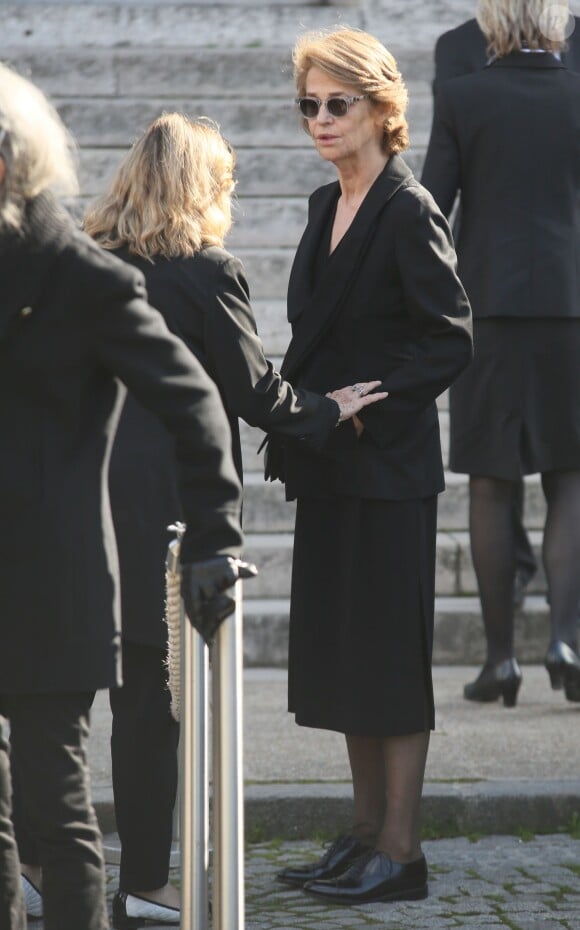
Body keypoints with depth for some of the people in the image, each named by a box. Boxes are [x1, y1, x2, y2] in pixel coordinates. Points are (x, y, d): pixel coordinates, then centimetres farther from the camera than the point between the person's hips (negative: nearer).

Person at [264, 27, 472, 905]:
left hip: (389, 463, -8)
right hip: (328, 467, 9)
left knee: (390, 653, -3)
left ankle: (399, 851, 3)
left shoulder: (409, 213, -12)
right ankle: (365, 831, 21)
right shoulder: (326, 206, 13)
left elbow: (450, 339, -15)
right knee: (339, 651, 12)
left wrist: (369, 405, -19)